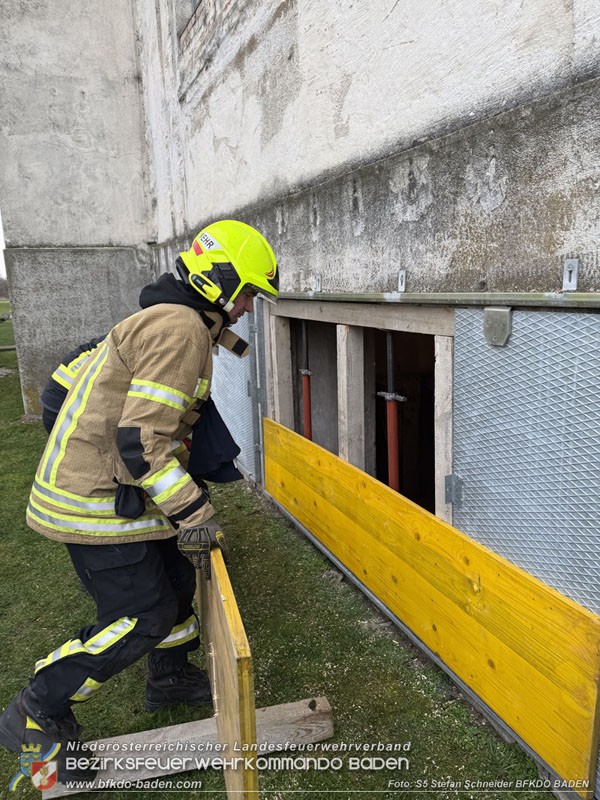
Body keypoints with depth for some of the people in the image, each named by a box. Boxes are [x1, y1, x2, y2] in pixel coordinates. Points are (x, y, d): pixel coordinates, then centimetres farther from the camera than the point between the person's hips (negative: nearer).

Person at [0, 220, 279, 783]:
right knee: (142, 617, -1)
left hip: (116, 486, 10)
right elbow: (141, 441, -27)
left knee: (175, 576, 21)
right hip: (97, 500, -10)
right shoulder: (182, 330, -21)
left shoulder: (170, 320, 13)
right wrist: (194, 515, -22)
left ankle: (170, 679, 43)